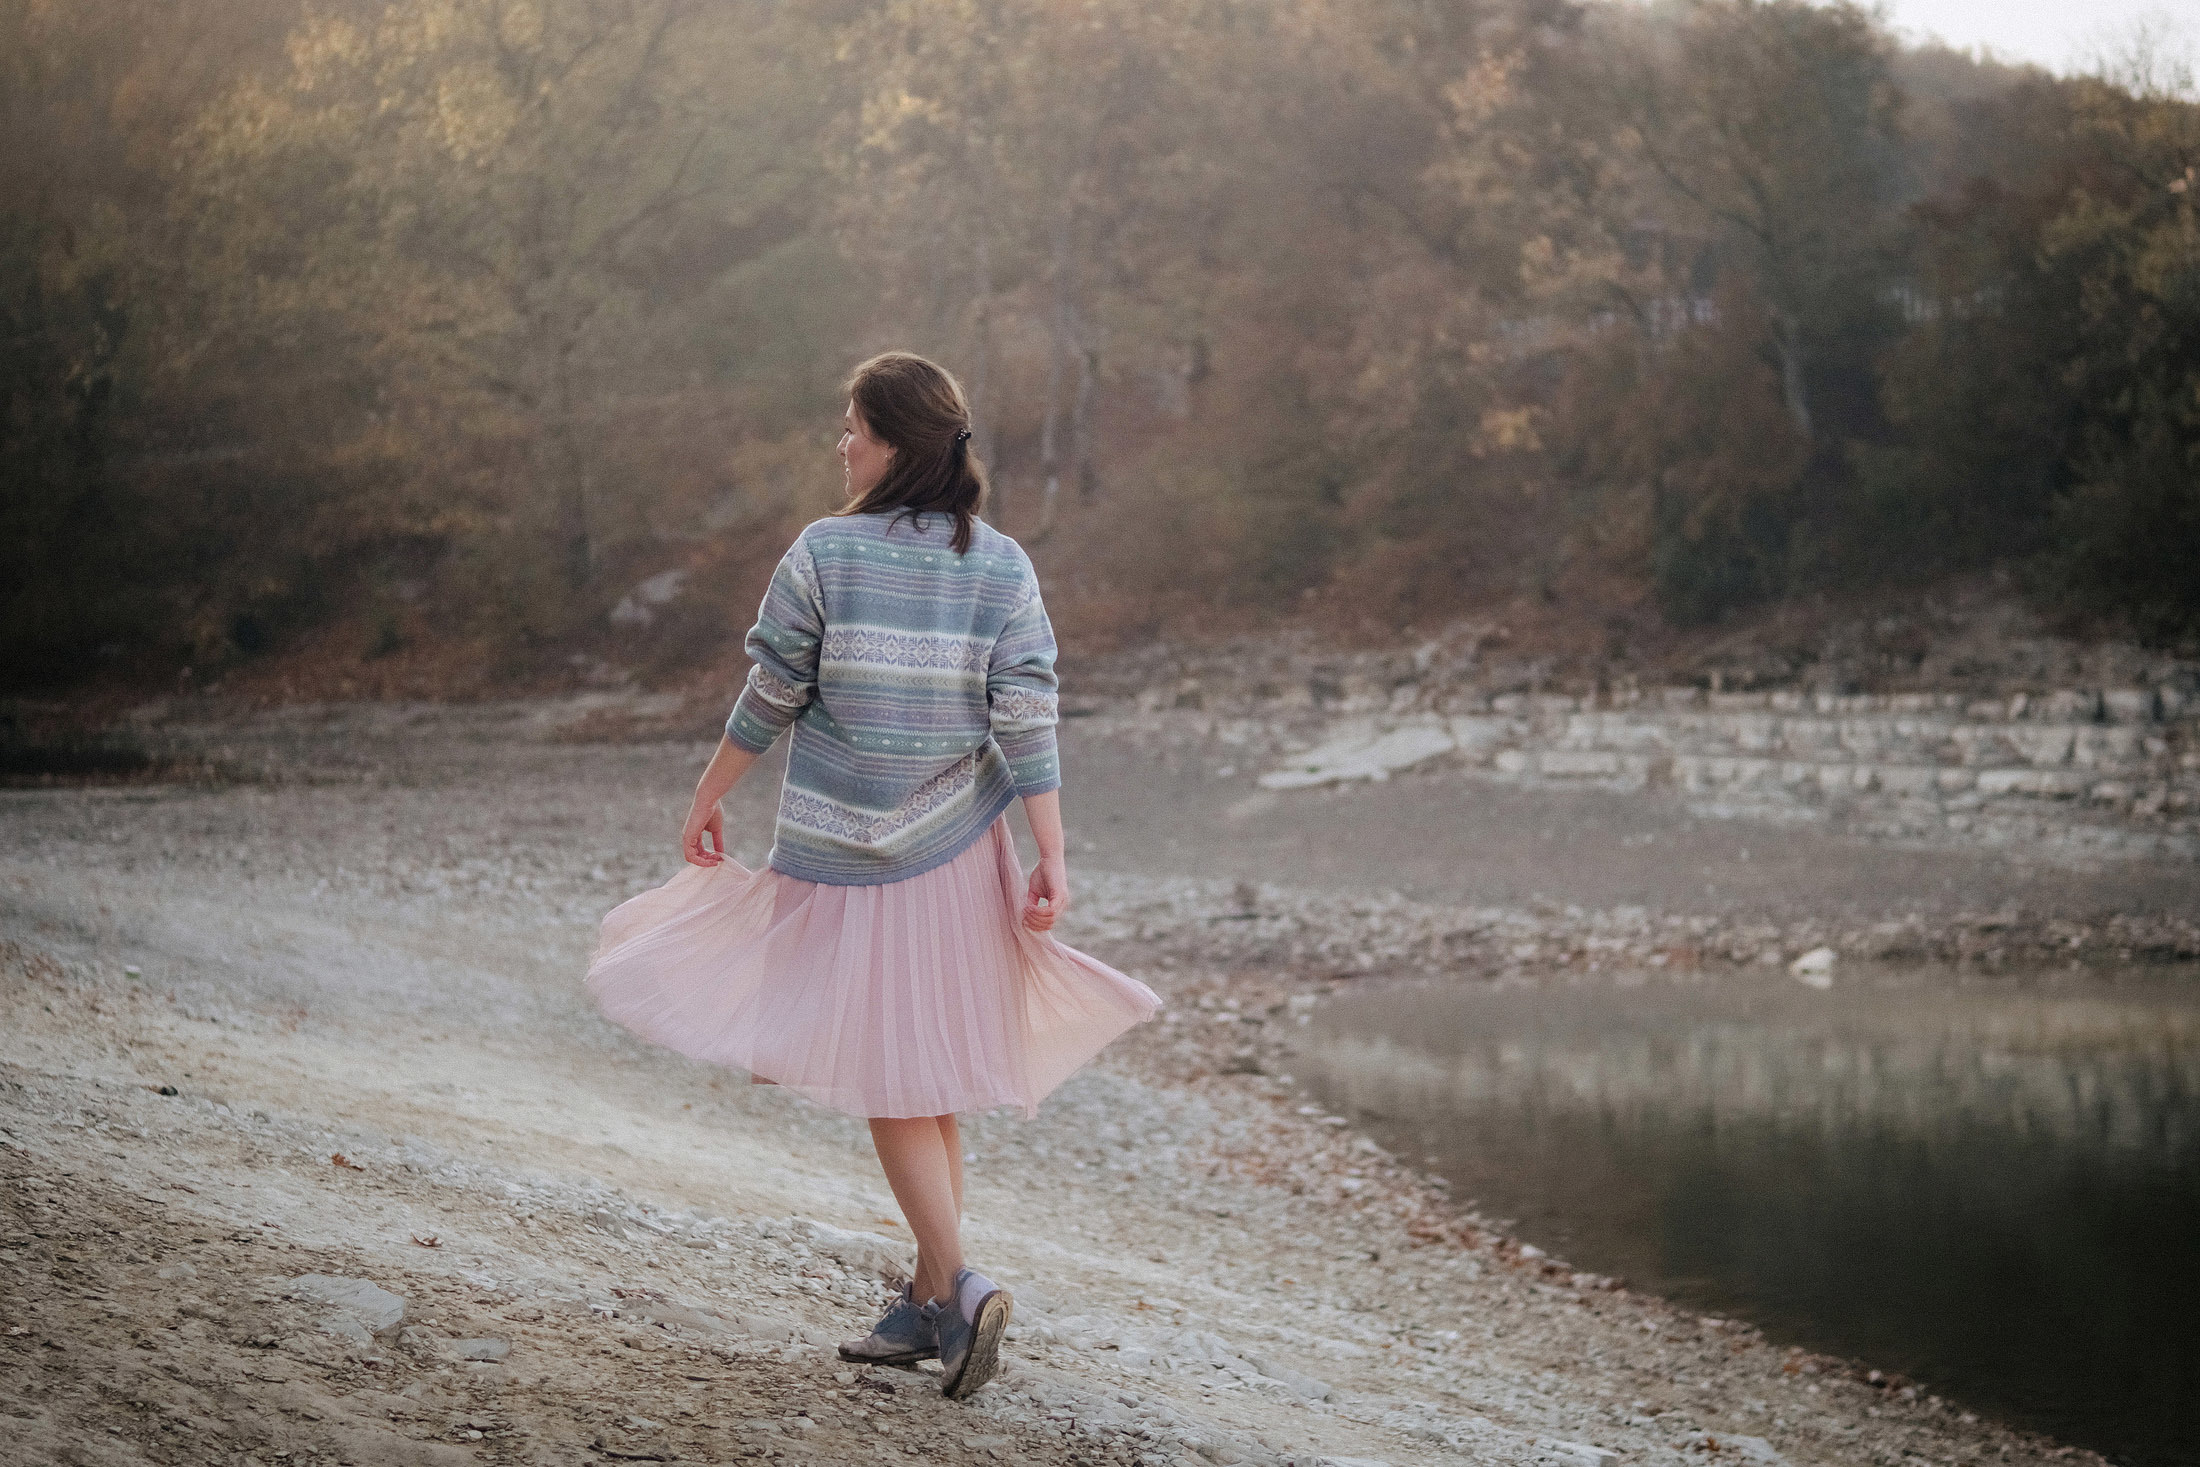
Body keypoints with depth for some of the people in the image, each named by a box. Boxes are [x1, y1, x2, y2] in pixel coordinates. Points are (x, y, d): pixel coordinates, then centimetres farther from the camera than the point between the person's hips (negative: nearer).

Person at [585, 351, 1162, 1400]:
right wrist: (1053, 857, -4)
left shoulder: (823, 554, -12)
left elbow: (769, 698, -5)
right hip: (956, 854, 4)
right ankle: (928, 1304, 23)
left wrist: (707, 800, 8)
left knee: (888, 1086, 4)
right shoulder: (1003, 567, -3)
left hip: (842, 853, -4)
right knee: (930, 1085, 16)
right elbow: (1027, 722, -6)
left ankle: (959, 1286, -9)